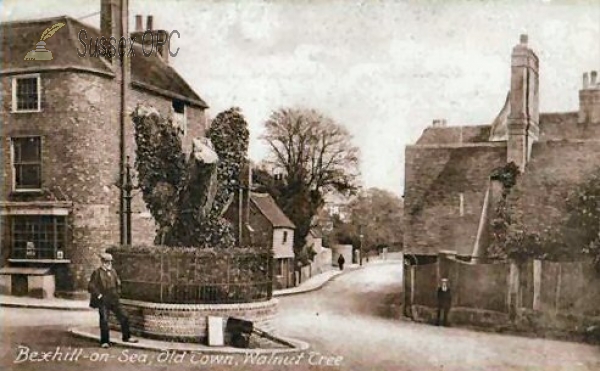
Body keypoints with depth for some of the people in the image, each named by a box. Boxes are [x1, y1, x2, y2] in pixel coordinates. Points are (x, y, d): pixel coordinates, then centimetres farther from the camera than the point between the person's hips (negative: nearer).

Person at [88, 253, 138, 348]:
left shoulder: (113, 271, 10)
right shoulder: (97, 273, -6)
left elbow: (118, 283, 26)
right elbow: (91, 287, -10)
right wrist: (99, 295, -12)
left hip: (114, 300, 5)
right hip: (103, 301, -5)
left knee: (124, 318, 5)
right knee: (104, 321, -6)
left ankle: (126, 337, 21)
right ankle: (105, 342, 7)